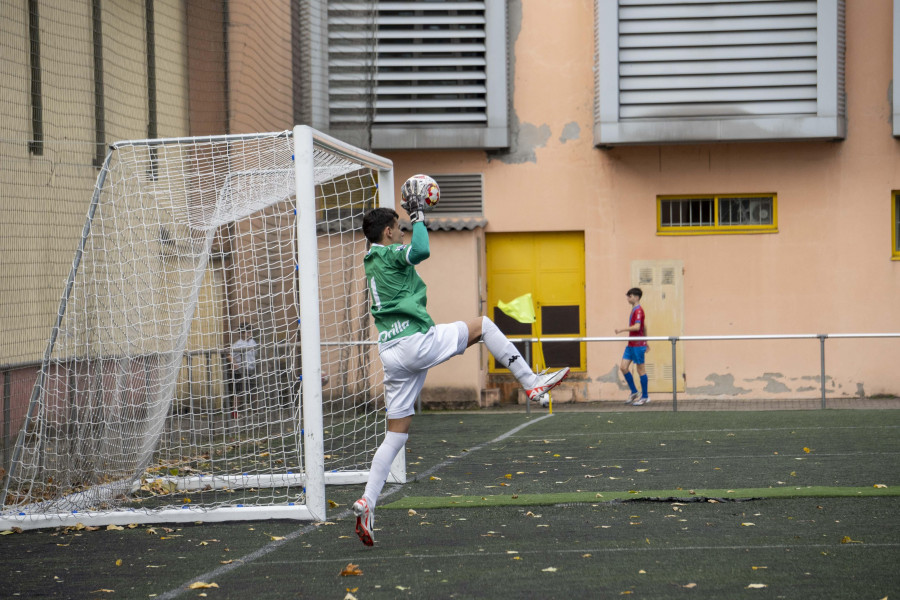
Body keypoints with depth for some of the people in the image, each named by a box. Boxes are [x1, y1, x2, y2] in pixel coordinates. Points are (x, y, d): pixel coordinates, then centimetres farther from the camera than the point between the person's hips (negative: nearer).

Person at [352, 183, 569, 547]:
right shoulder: (389, 255, -3)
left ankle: (368, 502, -5)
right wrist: (418, 216, -7)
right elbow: (421, 250, -24)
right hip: (417, 341, -8)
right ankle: (531, 383, 7)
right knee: (483, 325, 10)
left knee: (397, 433, 7)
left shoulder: (372, 264, 22)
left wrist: (411, 214, 45)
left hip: (392, 353, 8)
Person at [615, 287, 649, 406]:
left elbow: (637, 327, -27)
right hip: (631, 345, 10)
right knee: (623, 367, 5)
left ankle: (645, 397, 7)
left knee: (641, 370, -1)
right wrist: (645, 341, 28)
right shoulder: (634, 310, 16)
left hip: (638, 345, -10)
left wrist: (622, 330, -23)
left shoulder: (638, 311, -14)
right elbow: (644, 327, 23)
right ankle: (634, 392, 14)